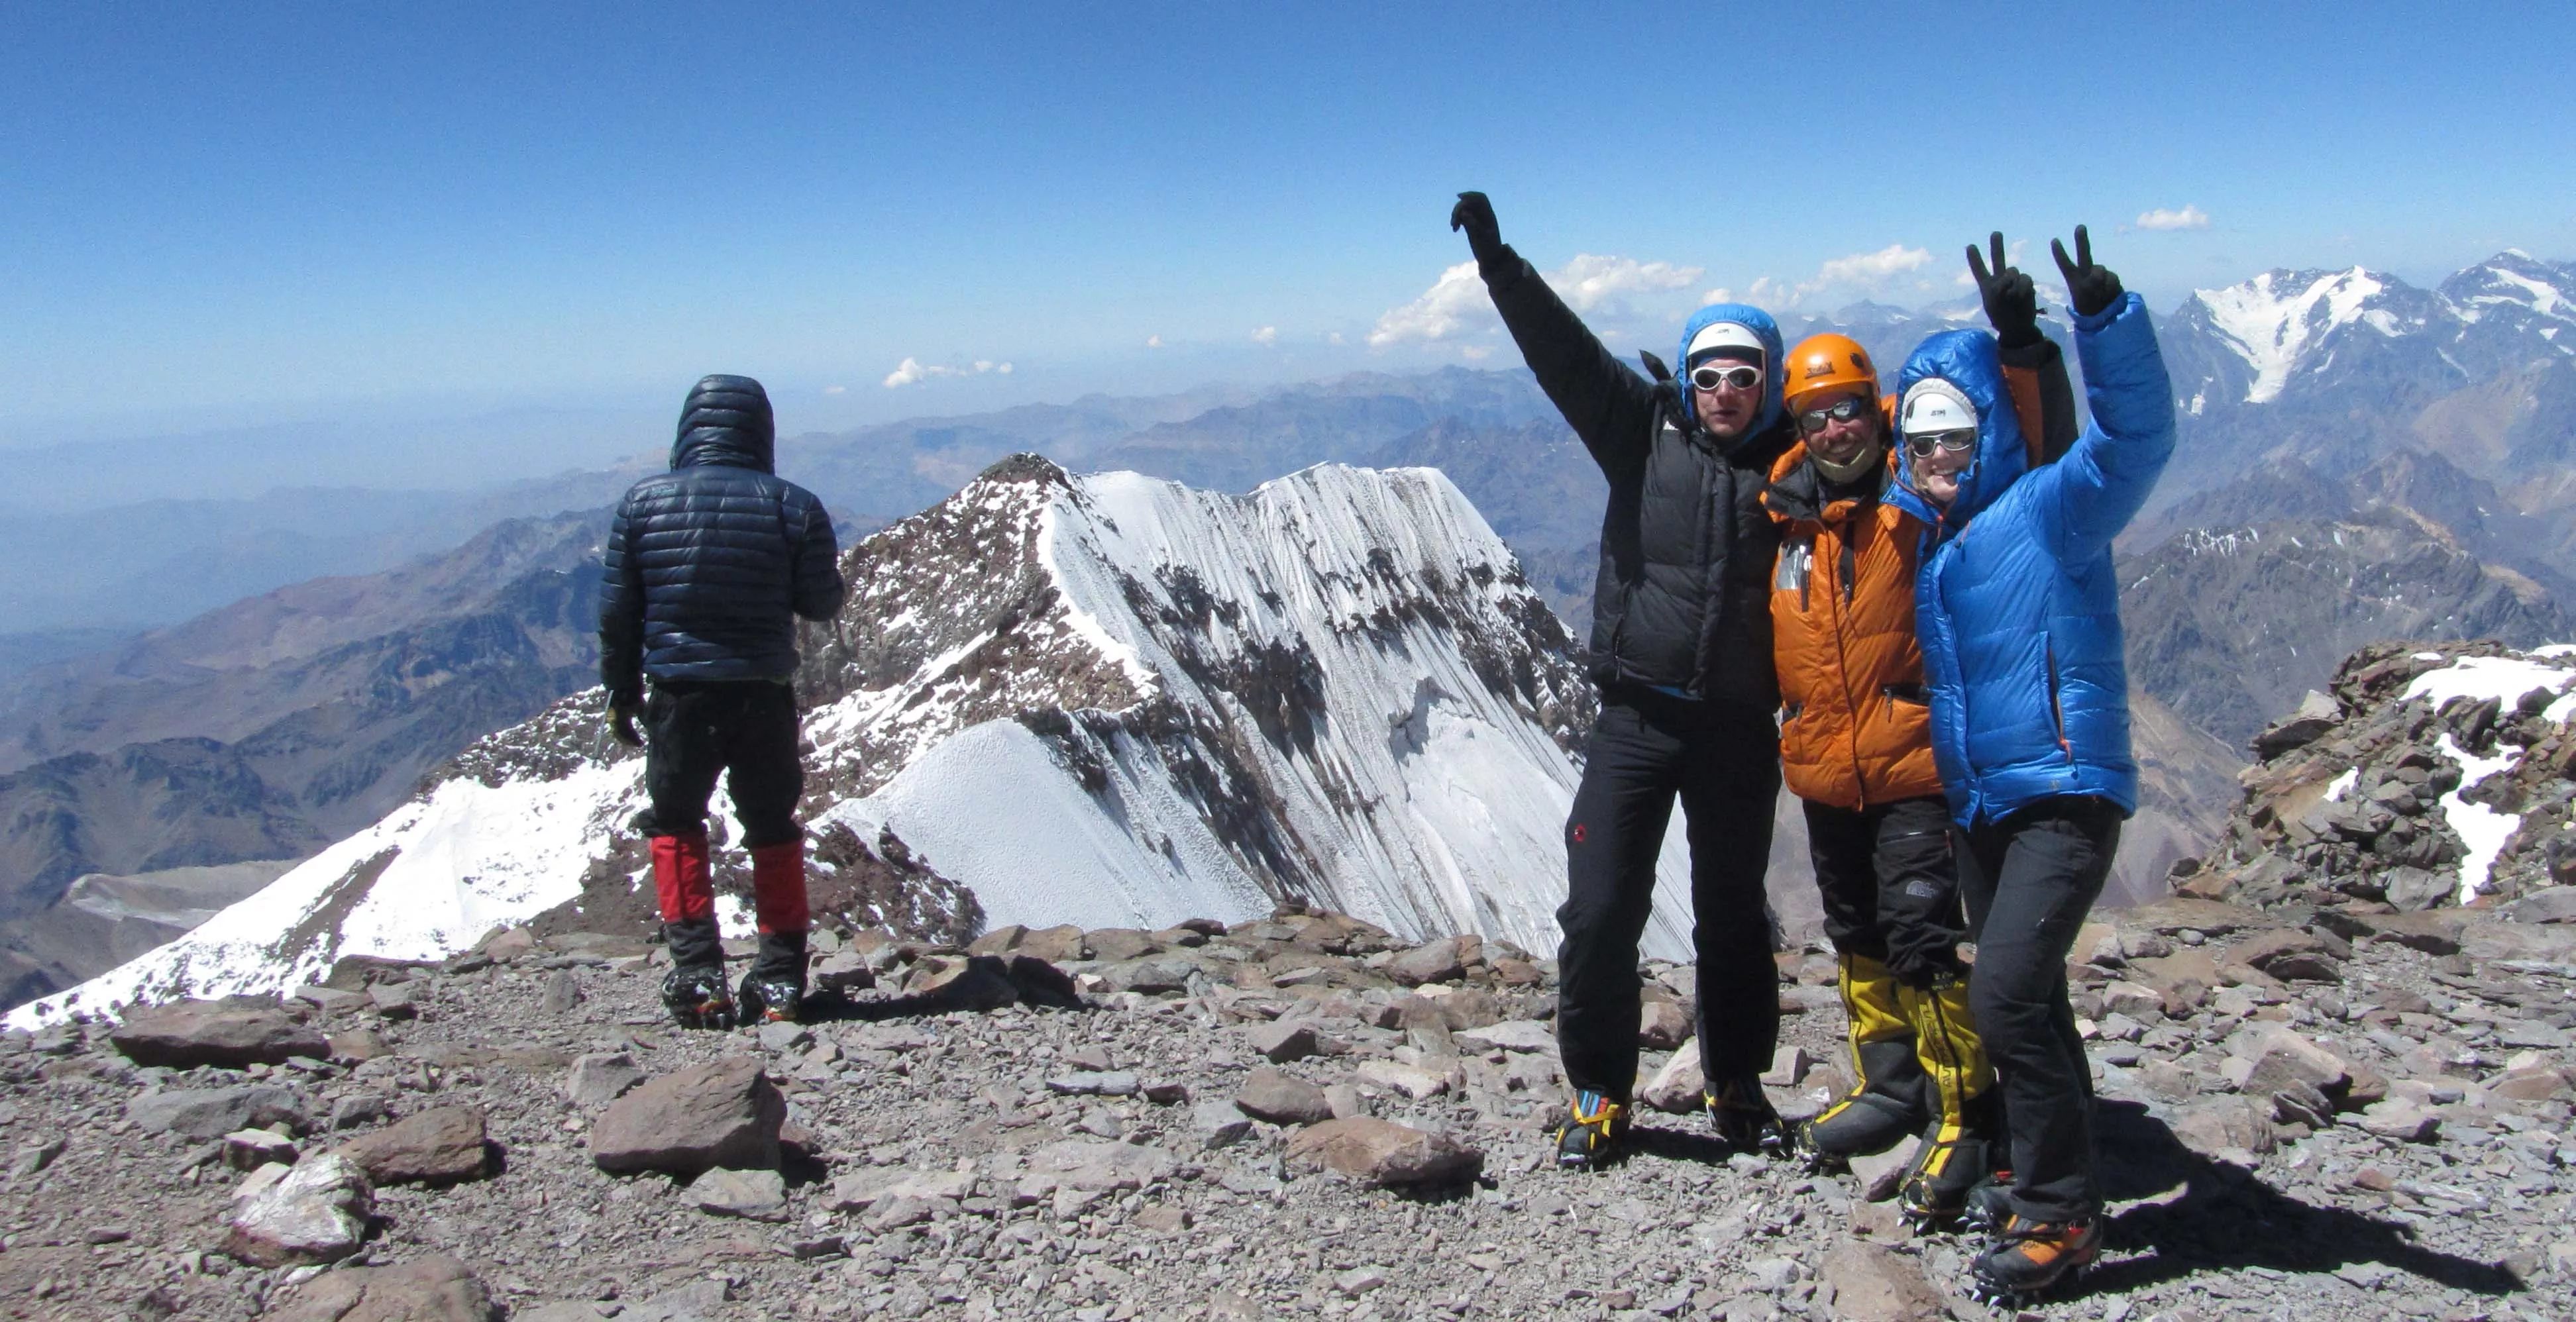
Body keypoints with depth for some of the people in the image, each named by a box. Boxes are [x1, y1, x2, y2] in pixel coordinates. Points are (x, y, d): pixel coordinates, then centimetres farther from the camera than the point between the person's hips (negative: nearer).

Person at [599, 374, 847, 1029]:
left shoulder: (643, 502, -2)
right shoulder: (793, 506, -6)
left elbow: (617, 612, 2)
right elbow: (823, 602, 1)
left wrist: (621, 694, 13)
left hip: (679, 694, 0)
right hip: (764, 697, 0)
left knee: (676, 825, 19)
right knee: (774, 832, 17)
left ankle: (698, 974, 8)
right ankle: (780, 979, 15)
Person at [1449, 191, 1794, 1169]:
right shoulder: (1646, 430, 1)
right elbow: (1564, 353, -7)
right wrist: (1498, 261, -16)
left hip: (1739, 730, 1)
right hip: (1636, 720, -1)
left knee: (1733, 917, 13)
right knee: (1601, 914, -3)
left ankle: (1737, 1087, 30)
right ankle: (1599, 1092, 15)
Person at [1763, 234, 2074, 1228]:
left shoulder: (1924, 497, -8)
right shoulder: (1787, 514, 6)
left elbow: (2039, 449, -18)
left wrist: (2019, 343, -27)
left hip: (1914, 769, -6)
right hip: (1823, 774, 6)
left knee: (1924, 940, -12)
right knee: (1857, 938, 18)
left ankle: (1967, 1122, -1)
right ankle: (1889, 1088, 35)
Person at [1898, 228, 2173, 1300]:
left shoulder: (2052, 511, -10)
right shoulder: (1924, 540, 11)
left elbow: (2136, 435, -28)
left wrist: (2103, 316, -39)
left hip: (2065, 791, -8)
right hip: (1978, 801, 8)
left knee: (2009, 992, -18)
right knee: (2021, 999, 18)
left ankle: (2058, 1215, -5)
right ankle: (2053, 1175, 35)